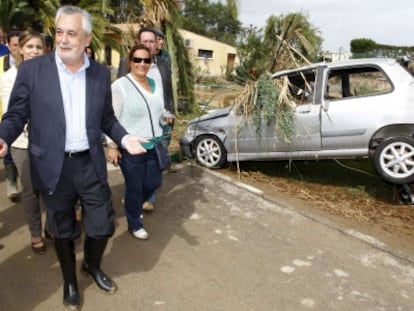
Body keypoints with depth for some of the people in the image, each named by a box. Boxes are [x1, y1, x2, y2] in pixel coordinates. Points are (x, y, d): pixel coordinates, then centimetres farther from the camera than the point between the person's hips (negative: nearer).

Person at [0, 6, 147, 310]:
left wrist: (124, 137, -6)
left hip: (91, 164, 2)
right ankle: (70, 281, 41)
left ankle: (92, 266, 44)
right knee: (63, 231, 15)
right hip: (55, 167, -2)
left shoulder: (101, 73, 2)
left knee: (103, 226, 12)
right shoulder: (31, 70, -6)